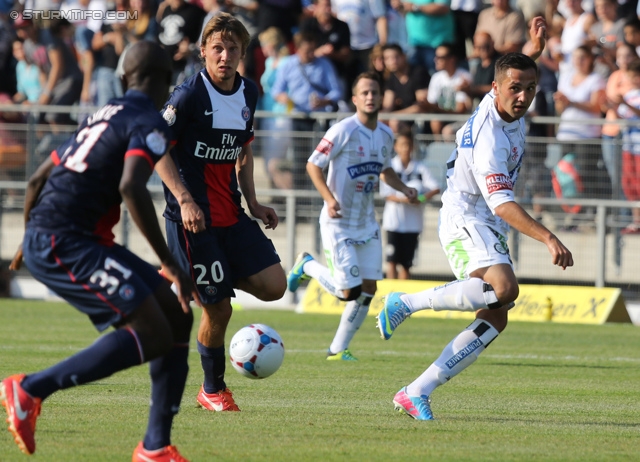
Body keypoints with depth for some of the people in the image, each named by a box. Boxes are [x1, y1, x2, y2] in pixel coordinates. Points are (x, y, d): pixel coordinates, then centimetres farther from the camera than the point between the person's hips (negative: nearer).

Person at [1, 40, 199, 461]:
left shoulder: (103, 116, 22)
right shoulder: (150, 125, -6)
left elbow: (38, 178, 26)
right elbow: (131, 188, -24)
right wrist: (170, 264, -21)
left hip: (44, 241, 10)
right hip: (64, 242, -10)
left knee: (177, 318, 9)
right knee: (152, 334, -18)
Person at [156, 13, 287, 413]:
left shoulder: (249, 94, 7)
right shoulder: (189, 95, -13)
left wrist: (253, 203, 12)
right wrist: (185, 199, -22)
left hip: (231, 213, 7)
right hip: (193, 216, -7)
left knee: (274, 286, -5)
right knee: (219, 309, -6)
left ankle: (185, 279, 15)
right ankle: (213, 390, 17)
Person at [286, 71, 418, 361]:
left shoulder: (386, 135, 5)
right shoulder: (343, 131, -16)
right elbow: (313, 165, -11)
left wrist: (403, 189, 4)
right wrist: (329, 198, -24)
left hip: (366, 223, 7)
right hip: (339, 223, -7)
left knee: (368, 289, 1)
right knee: (349, 291, -9)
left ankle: (339, 349, 14)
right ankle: (307, 266, 20)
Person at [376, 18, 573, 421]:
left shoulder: (504, 106, 3)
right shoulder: (489, 139, -25)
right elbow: (501, 204, -30)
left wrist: (536, 49, 13)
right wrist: (548, 238, -37)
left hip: (490, 231, 9)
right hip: (465, 219, -9)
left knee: (496, 319, -5)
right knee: (504, 288, -35)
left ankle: (417, 392, -5)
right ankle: (405, 303, -18)